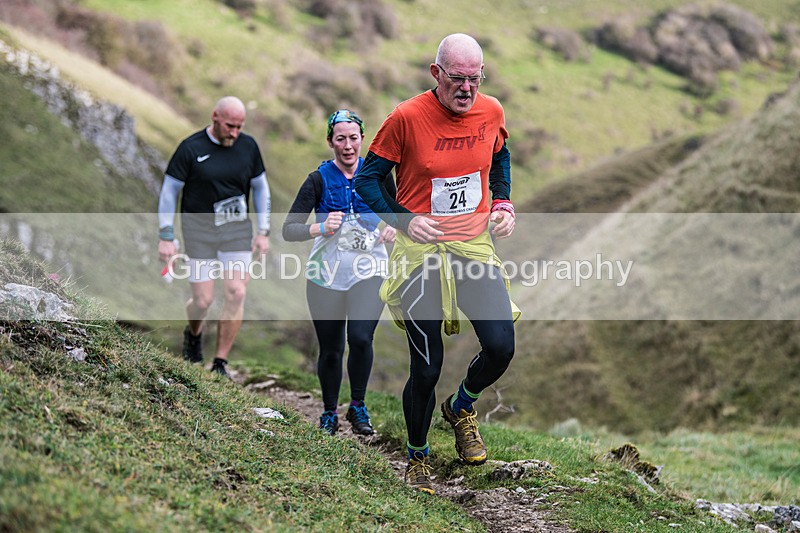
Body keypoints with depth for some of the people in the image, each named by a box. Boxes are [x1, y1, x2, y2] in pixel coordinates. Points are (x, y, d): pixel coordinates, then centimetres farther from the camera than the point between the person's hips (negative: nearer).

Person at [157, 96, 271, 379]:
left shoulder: (248, 146, 1)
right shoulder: (191, 148, -9)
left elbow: (260, 188, 12)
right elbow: (169, 191, -3)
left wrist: (263, 232, 7)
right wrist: (166, 237, -7)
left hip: (237, 229, 3)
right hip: (199, 228, -2)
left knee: (236, 293, -10)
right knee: (203, 300, -3)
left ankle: (220, 364, 0)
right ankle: (194, 334, 34)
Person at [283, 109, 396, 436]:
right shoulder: (319, 179, -6)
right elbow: (288, 230, -11)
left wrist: (392, 229, -3)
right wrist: (321, 228, -28)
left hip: (369, 272, 0)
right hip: (327, 275, 0)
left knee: (360, 338, -20)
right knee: (330, 351, 6)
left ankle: (357, 406, 2)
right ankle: (329, 412, 30)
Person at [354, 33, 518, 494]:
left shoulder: (491, 112, -2)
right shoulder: (407, 118, -14)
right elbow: (368, 178, -5)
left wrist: (503, 202, 4)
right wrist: (404, 221, -18)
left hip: (476, 245, 4)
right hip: (422, 253, -3)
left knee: (502, 348, -11)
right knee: (427, 369, 0)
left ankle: (462, 408, 23)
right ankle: (418, 456, 26)